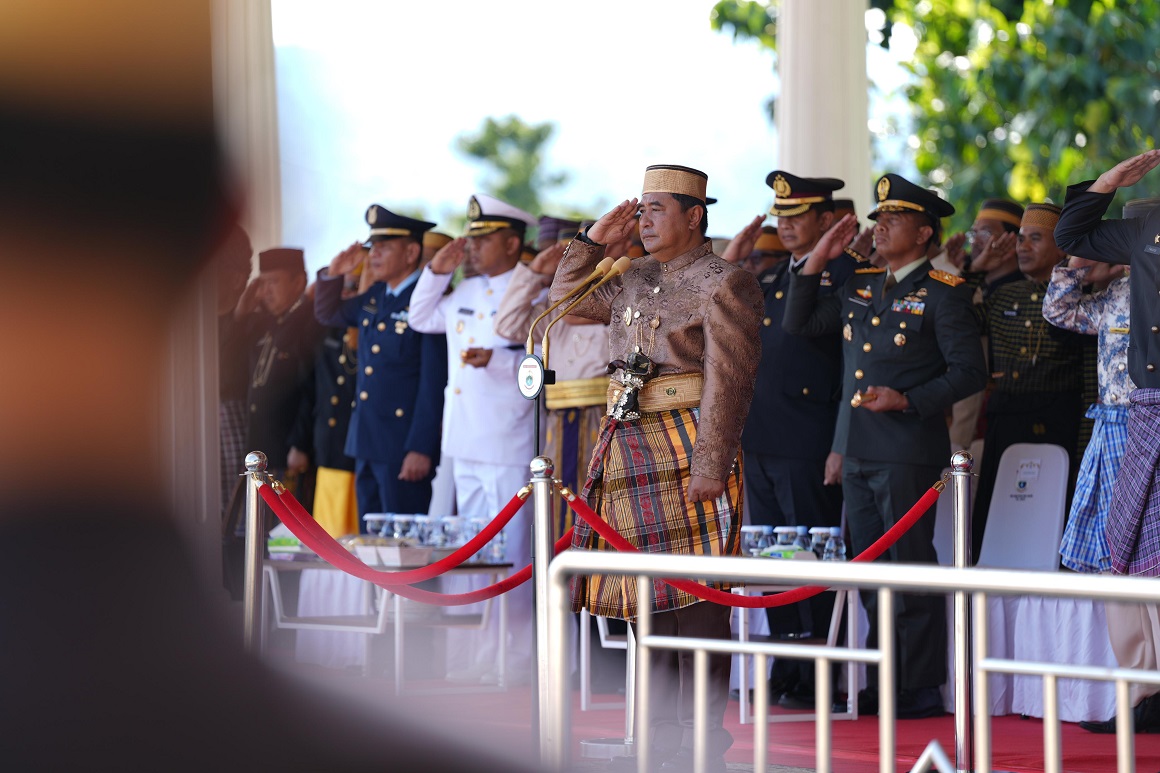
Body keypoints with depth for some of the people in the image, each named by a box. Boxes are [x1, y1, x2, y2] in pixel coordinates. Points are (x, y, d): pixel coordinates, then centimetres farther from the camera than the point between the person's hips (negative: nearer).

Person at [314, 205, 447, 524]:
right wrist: (333, 275, 8)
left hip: (404, 447, -8)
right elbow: (327, 314, 29)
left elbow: (434, 381, -16)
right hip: (367, 444, 8)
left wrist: (420, 449, -20)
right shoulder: (374, 298, 12)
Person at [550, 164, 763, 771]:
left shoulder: (723, 283, -7)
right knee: (647, 598, 10)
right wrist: (594, 241, 15)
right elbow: (567, 298, 30)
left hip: (687, 451, -8)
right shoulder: (633, 280, 16)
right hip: (631, 454, 8)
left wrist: (710, 469, -19)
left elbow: (729, 382, -13)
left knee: (695, 602, -6)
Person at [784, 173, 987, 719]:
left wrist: (908, 400, -19)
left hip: (908, 452, -7)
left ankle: (921, 688, 1)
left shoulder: (942, 294, -5)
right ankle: (882, 684, 16)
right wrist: (818, 260, 10)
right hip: (856, 449, 7)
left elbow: (969, 372, -8)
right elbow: (798, 324, 18)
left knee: (911, 563, -4)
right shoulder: (859, 286, 15)